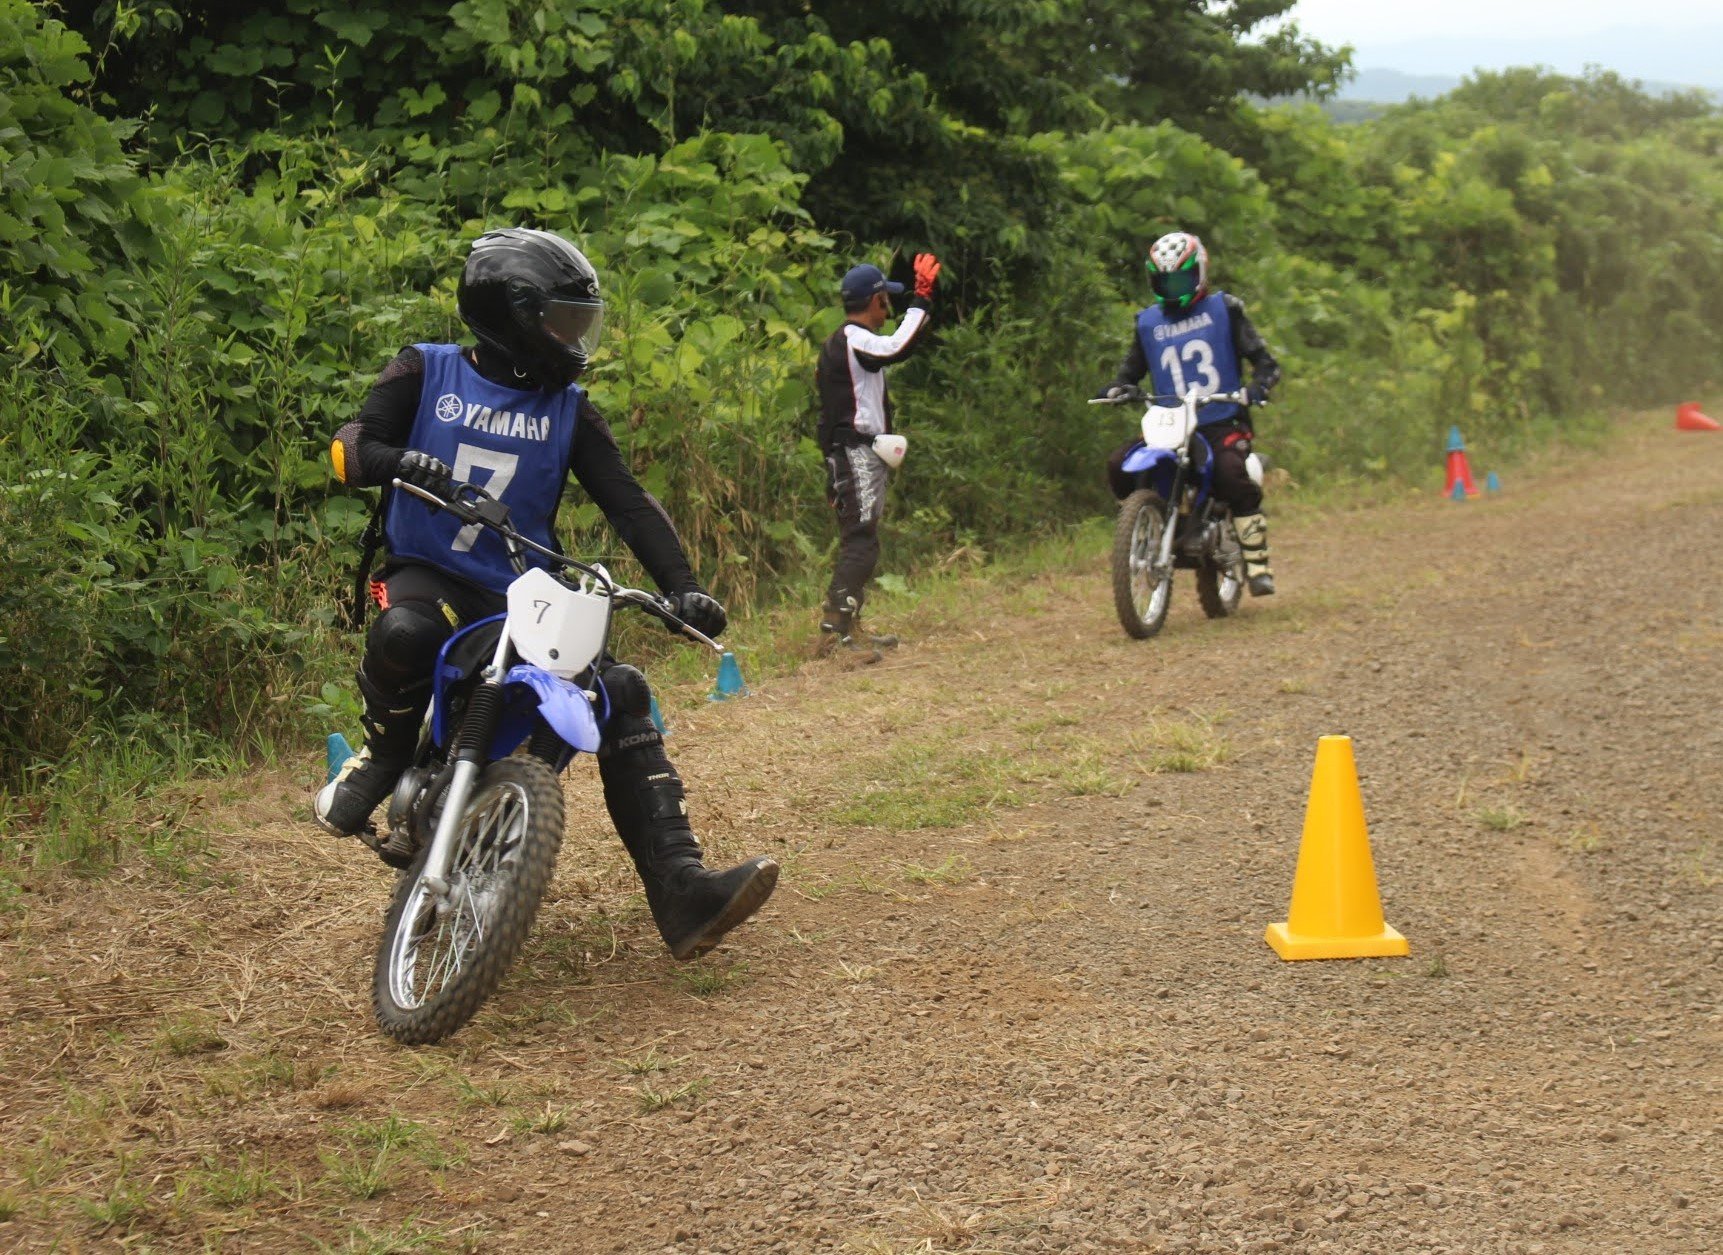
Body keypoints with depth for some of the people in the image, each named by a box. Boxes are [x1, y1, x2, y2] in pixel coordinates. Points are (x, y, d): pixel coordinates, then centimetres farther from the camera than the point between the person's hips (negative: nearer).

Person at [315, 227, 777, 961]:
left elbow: (627, 502, 4)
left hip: (527, 594, 3)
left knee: (622, 693, -16)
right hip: (429, 572, -3)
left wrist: (682, 587, -10)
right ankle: (381, 757, -8)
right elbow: (351, 447, -6)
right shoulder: (425, 373, 3)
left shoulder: (569, 409, 10)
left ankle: (679, 890, -21)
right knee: (404, 632, -39)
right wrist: (395, 460, -31)